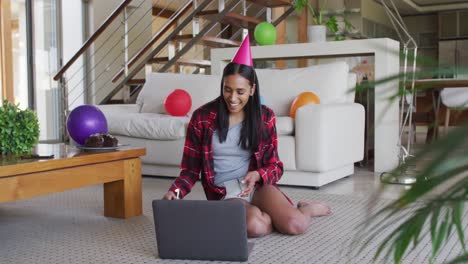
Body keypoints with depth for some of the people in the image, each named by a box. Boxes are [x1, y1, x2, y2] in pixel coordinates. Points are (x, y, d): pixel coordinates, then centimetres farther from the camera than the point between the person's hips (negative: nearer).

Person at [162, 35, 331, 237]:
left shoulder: (264, 117, 1)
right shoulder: (202, 117, -4)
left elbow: (274, 166, 5)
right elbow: (191, 169, 0)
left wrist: (257, 175, -19)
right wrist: (175, 190, -21)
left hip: (258, 186, 2)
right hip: (225, 193, -1)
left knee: (296, 226, -26)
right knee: (255, 226, -35)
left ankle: (305, 209, 12)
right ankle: (279, 214, 1)